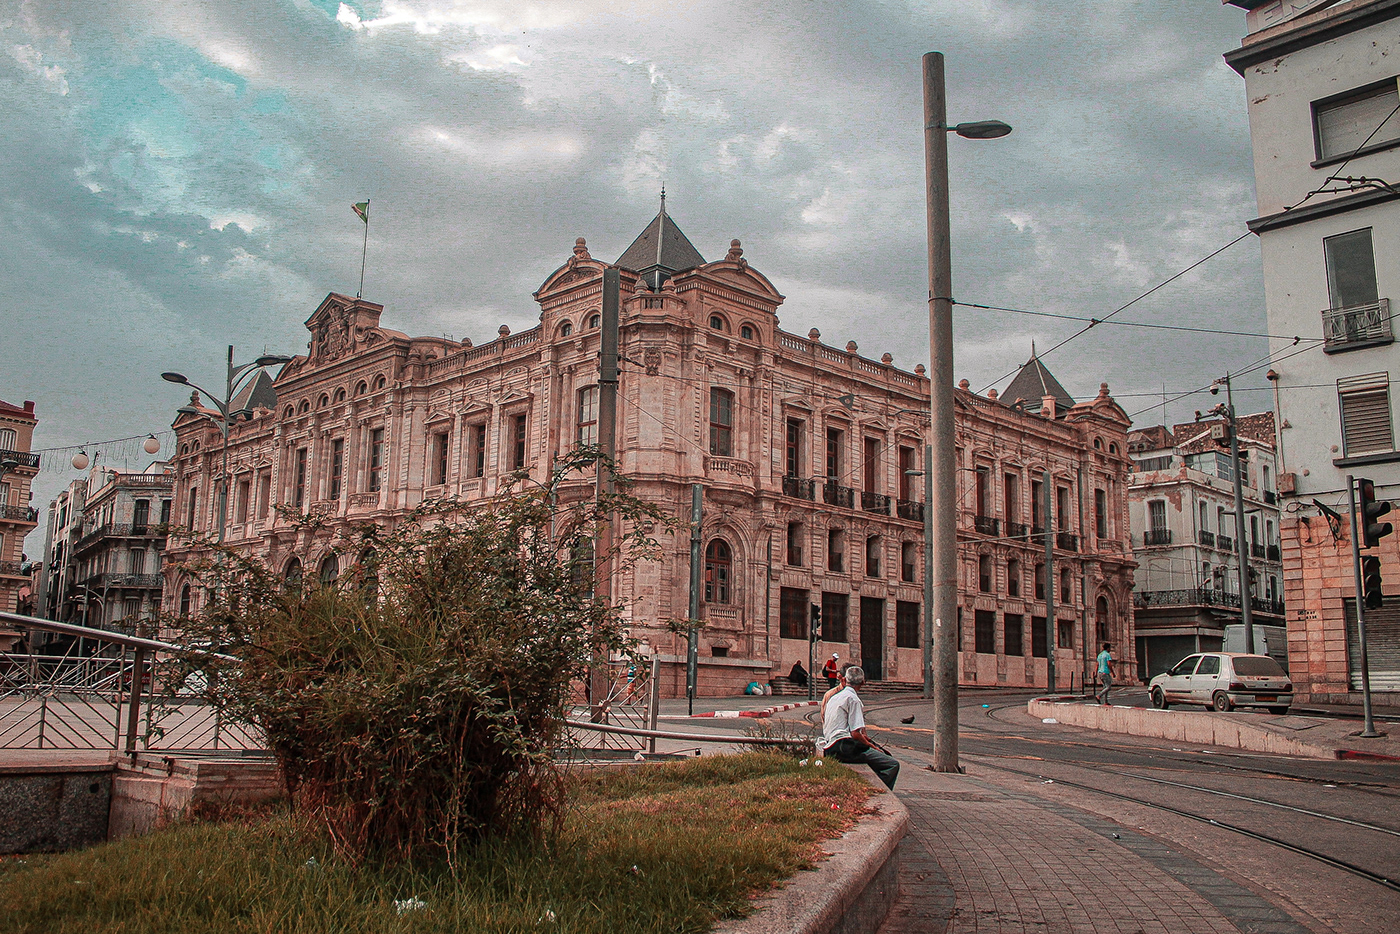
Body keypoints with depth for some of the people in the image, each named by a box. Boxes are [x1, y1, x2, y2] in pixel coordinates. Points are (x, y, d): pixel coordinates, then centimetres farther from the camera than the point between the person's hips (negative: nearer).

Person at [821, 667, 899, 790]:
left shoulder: (835, 697, 20)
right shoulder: (852, 698, -7)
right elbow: (855, 733, -14)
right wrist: (872, 746, 0)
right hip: (844, 746, -10)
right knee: (893, 765, -14)